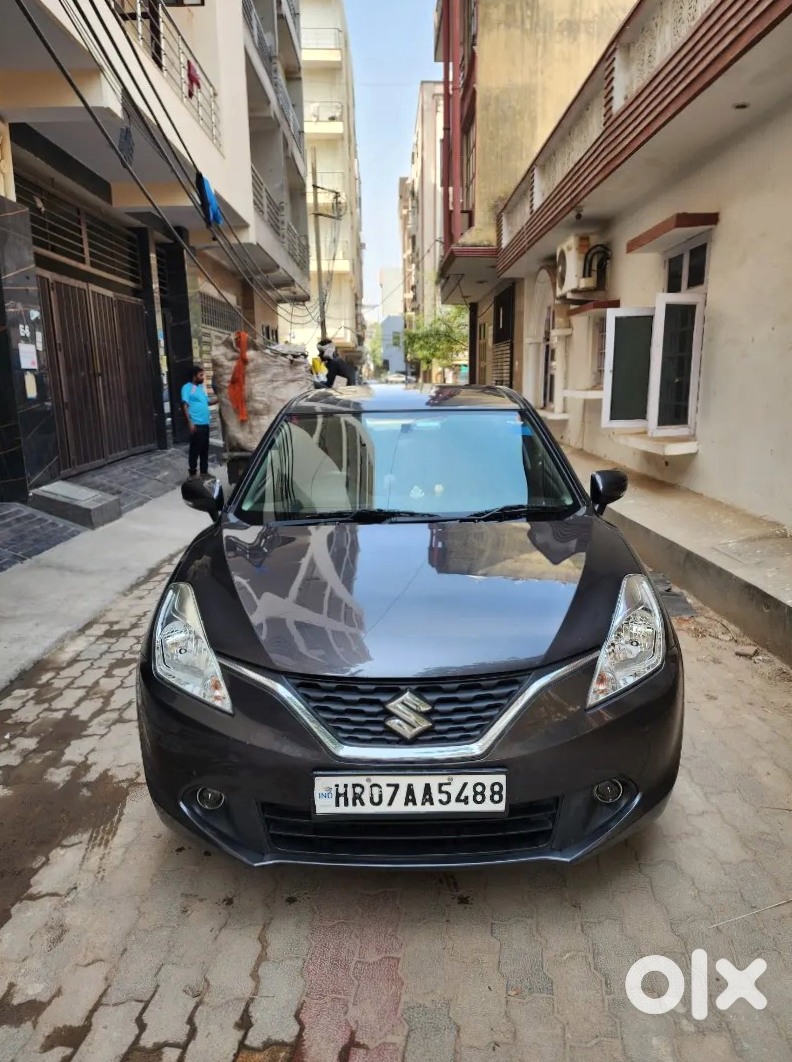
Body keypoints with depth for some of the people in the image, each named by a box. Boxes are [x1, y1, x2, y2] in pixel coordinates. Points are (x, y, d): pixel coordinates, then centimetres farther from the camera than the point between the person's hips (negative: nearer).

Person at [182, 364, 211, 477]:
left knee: (205, 449, 13)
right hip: (196, 424, -7)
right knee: (195, 449, -3)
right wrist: (190, 422, -19)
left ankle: (204, 471, 23)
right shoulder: (187, 387, -5)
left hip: (205, 423, 7)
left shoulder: (202, 387, 16)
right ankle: (193, 472, 5)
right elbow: (185, 406, -11)